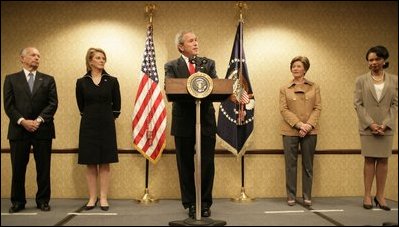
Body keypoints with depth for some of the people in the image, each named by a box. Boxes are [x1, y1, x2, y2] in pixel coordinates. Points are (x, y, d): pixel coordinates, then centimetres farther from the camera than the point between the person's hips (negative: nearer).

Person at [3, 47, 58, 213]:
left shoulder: (48, 80, 11)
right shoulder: (11, 79, 9)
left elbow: (53, 103, 1)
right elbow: (8, 105, 1)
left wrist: (39, 120, -11)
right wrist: (22, 121, -12)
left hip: (42, 129, 0)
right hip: (19, 130, 0)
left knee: (43, 168, 3)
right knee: (18, 168, 5)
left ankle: (43, 200, 14)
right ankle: (18, 201, 17)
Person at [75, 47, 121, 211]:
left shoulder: (112, 81, 2)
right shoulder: (81, 82, 2)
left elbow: (116, 105, 7)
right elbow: (81, 106, 11)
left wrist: (109, 118, 9)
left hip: (107, 126, 0)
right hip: (88, 127, 1)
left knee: (105, 163, 2)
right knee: (90, 164, 4)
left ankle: (104, 198, 9)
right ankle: (92, 198, 13)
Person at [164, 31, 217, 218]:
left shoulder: (209, 64, 11)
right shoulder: (172, 66, 5)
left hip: (206, 120, 1)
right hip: (184, 121, -1)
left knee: (207, 164, 4)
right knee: (185, 165, 7)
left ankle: (205, 203, 18)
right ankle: (190, 203, 20)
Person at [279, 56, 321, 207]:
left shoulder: (314, 87, 9)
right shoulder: (284, 89, 8)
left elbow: (317, 108, 2)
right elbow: (283, 109, -2)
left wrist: (309, 125, -13)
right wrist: (299, 124, -14)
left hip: (310, 131, 1)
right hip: (290, 131, 0)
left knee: (308, 165, 5)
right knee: (290, 164, 1)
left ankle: (307, 196, 13)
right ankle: (291, 197, 8)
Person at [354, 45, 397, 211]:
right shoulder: (361, 80, 4)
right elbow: (358, 104, -2)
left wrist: (386, 124, -10)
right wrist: (370, 123, -11)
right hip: (367, 127, -1)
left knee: (383, 160, 4)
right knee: (369, 160, 2)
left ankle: (380, 196, 11)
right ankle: (367, 196, 6)